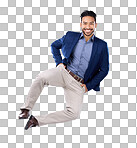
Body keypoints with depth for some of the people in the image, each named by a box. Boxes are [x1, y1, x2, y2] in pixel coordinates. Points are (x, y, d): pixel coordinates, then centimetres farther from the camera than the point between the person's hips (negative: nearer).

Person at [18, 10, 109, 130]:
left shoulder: (102, 46, 3)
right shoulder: (71, 36, 8)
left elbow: (104, 70, 6)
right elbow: (54, 46, 24)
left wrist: (88, 86, 0)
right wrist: (59, 62, 7)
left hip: (78, 84, 0)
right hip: (63, 72, 0)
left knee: (74, 113, -22)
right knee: (42, 76, -33)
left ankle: (37, 120, -11)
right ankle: (26, 110, -22)